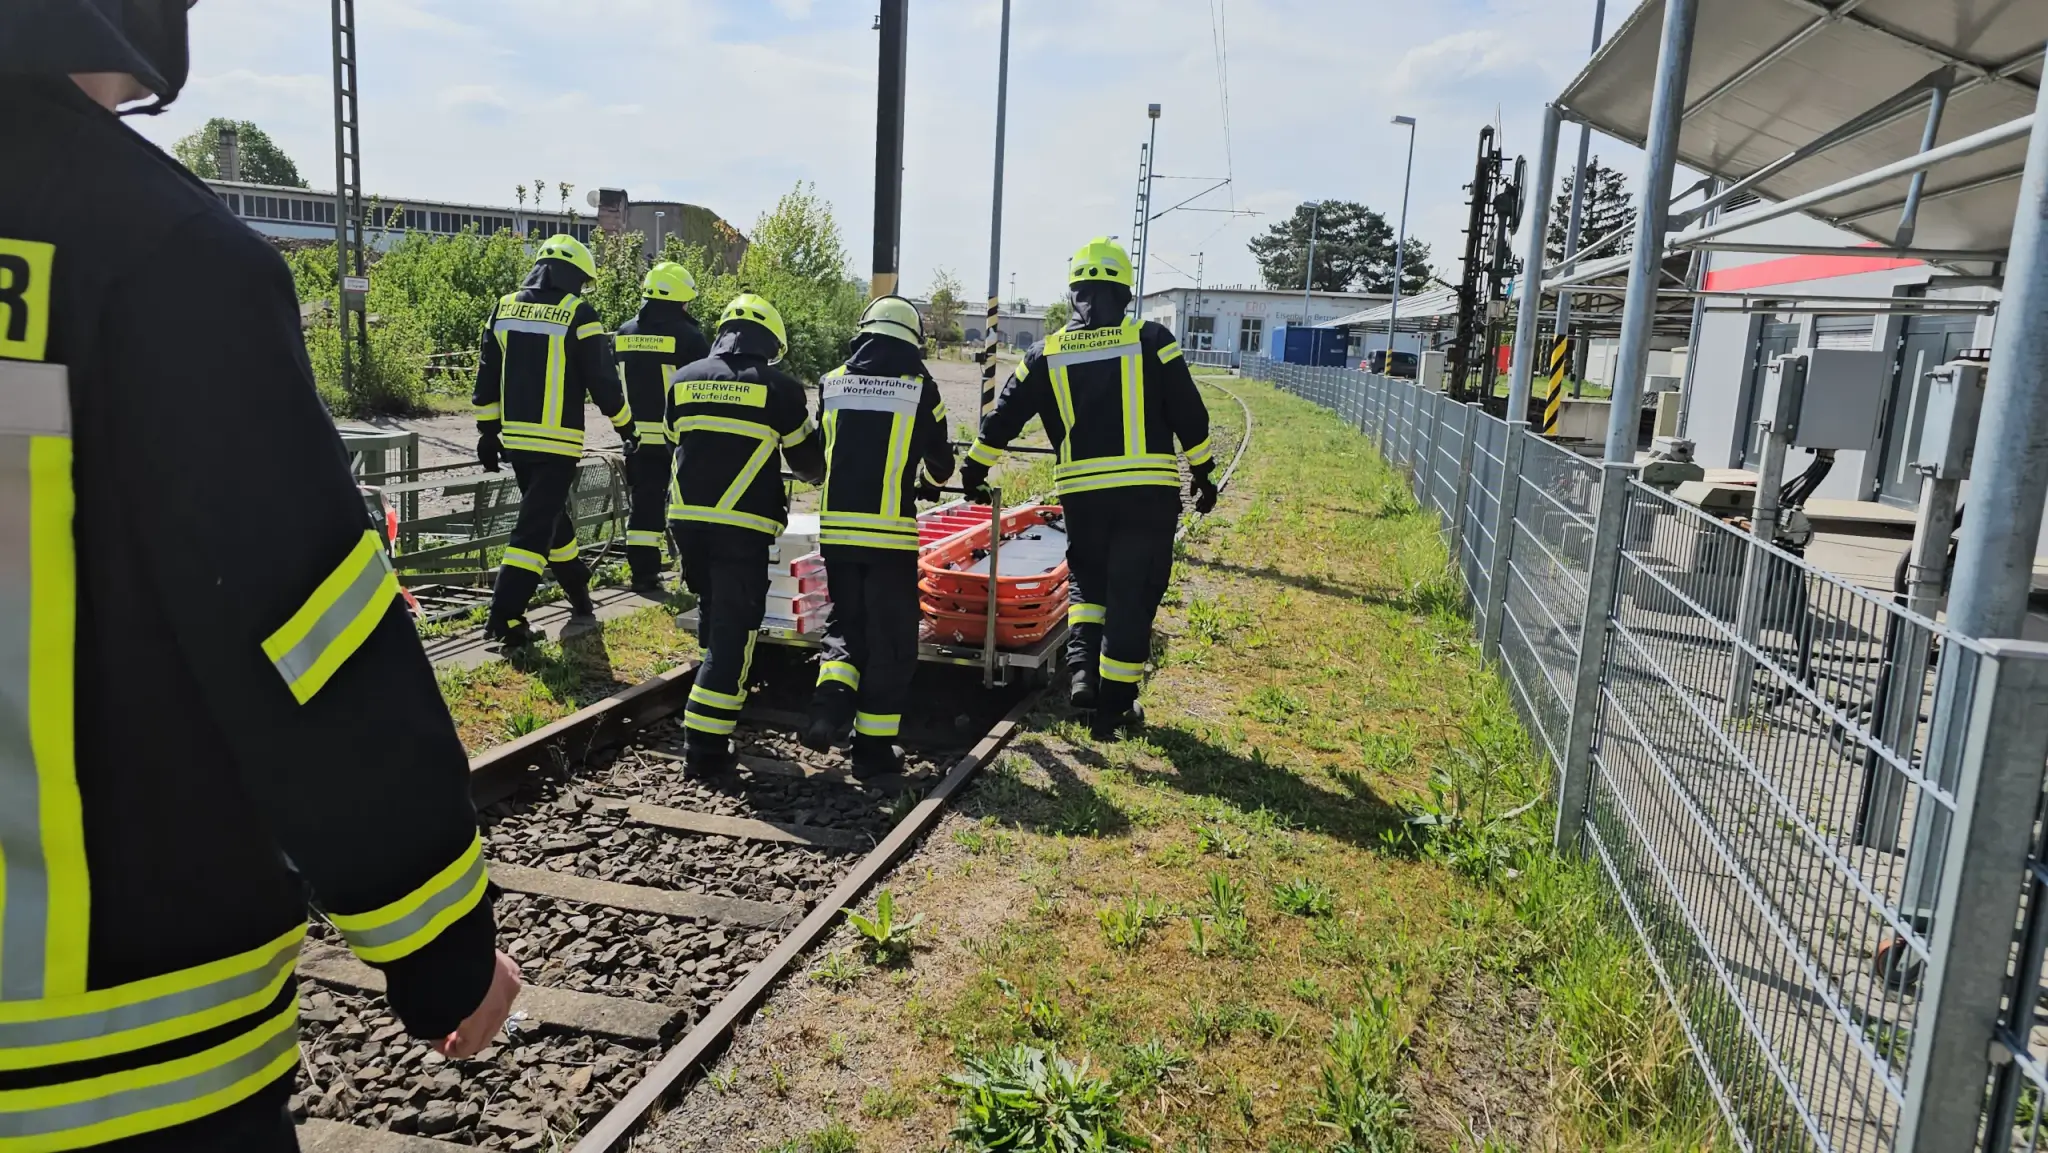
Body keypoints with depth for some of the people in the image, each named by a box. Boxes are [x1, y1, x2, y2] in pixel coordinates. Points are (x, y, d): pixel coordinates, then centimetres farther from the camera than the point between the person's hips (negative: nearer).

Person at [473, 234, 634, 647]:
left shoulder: (504, 308, 9)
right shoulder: (578, 315, -8)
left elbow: (487, 378, 11)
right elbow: (603, 381, -7)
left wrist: (487, 432, 17)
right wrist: (627, 428, 5)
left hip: (516, 439, 6)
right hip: (557, 442, -6)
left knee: (552, 517, 20)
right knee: (536, 527, -4)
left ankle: (580, 597, 34)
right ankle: (505, 615, -9)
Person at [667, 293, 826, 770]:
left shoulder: (684, 381, 9)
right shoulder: (778, 388, -3)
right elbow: (810, 461, 6)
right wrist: (814, 474, 30)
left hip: (686, 517, 5)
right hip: (742, 528, -5)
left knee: (712, 610, 26)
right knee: (734, 629, 0)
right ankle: (705, 743, -1)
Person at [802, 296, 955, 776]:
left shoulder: (832, 383, 6)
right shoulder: (920, 388, -1)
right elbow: (940, 462, 9)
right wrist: (931, 482, 33)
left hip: (835, 529, 3)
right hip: (891, 533, -3)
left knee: (845, 623, 20)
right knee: (890, 639, 7)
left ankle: (831, 700, -5)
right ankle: (874, 746, 12)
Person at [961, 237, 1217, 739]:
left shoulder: (1047, 354, 6)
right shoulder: (1151, 341, -1)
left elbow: (1002, 419, 11)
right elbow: (1189, 415, 1)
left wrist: (973, 471, 25)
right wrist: (1203, 474, 13)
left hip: (1081, 494, 2)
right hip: (1149, 491, -2)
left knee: (1086, 579, 23)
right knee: (1132, 595, 6)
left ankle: (1081, 667, 3)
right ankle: (1114, 706, 12)